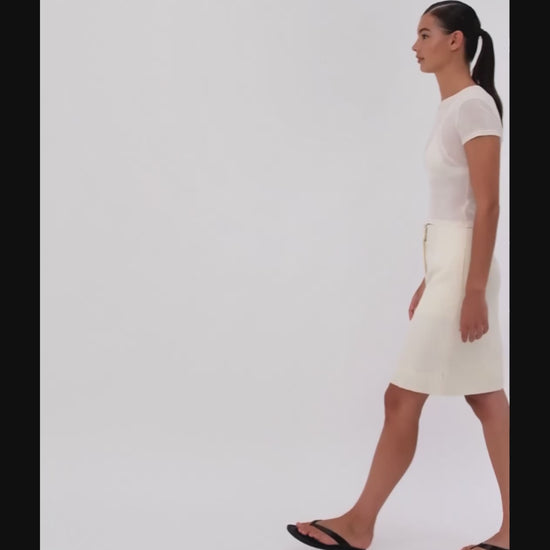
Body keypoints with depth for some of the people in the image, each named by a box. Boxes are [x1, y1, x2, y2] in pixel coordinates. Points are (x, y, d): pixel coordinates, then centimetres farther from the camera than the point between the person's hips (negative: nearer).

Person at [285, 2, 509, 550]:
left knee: (403, 396, -2)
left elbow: (487, 206, -18)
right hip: (445, 263, 10)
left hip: (463, 265, -10)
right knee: (488, 400, 10)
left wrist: (474, 289, -20)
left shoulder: (474, 104, -13)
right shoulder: (450, 107, 14)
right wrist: (429, 280, 18)